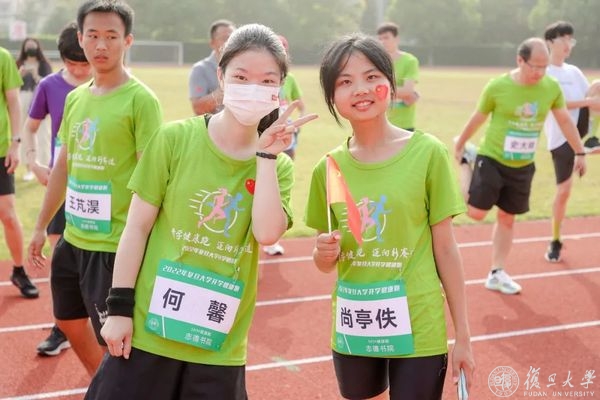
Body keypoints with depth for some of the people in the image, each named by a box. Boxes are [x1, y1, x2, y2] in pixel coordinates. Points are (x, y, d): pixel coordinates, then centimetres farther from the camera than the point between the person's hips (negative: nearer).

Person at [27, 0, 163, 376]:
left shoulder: (140, 100, -13)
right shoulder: (75, 98, 8)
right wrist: (42, 226, 19)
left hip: (116, 245, -8)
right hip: (72, 239, 8)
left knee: (113, 339, 2)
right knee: (70, 321, 22)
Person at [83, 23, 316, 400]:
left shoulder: (279, 165, 2)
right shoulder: (176, 138, -5)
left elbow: (267, 233, -15)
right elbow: (137, 226, -3)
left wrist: (266, 155, -14)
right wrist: (119, 307, -6)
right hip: (149, 330, -2)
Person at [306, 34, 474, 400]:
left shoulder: (427, 152, -8)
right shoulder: (329, 167, 0)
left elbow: (446, 249, -4)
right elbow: (326, 263, 9)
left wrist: (463, 336, -2)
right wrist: (325, 252, -14)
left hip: (418, 331, -3)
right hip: (352, 330, 3)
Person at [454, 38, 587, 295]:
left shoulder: (552, 87, -7)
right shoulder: (497, 87, -16)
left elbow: (565, 120, 8)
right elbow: (477, 119, -2)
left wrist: (579, 152, 11)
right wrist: (459, 147, 10)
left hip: (522, 166, 3)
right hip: (492, 159, -3)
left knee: (507, 218, 10)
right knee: (476, 213, -5)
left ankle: (497, 274, 22)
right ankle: (466, 164, 24)